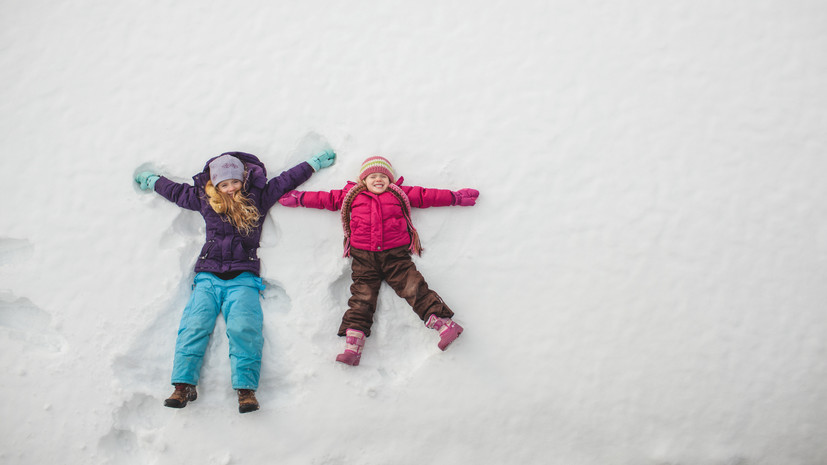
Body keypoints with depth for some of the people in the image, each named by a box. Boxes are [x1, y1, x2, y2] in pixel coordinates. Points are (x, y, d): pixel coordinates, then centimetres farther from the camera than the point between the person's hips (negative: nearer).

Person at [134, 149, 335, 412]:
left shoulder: (258, 197, 14)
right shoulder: (204, 199, 19)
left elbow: (288, 179, 19)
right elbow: (175, 190, 34)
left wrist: (316, 162, 24)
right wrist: (151, 181, 45)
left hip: (243, 278, -2)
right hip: (208, 277, 2)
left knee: (244, 328, -23)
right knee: (195, 325, -18)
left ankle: (246, 389, -28)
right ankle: (184, 385, -21)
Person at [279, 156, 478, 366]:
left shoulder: (399, 194, 16)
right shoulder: (352, 195, 17)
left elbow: (426, 196, 17)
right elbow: (326, 198, 23)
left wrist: (455, 197, 17)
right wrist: (298, 198, 25)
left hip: (395, 254, -1)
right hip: (364, 257, 1)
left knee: (414, 287, -12)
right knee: (362, 296, -7)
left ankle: (444, 323, -13)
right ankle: (352, 345, -12)